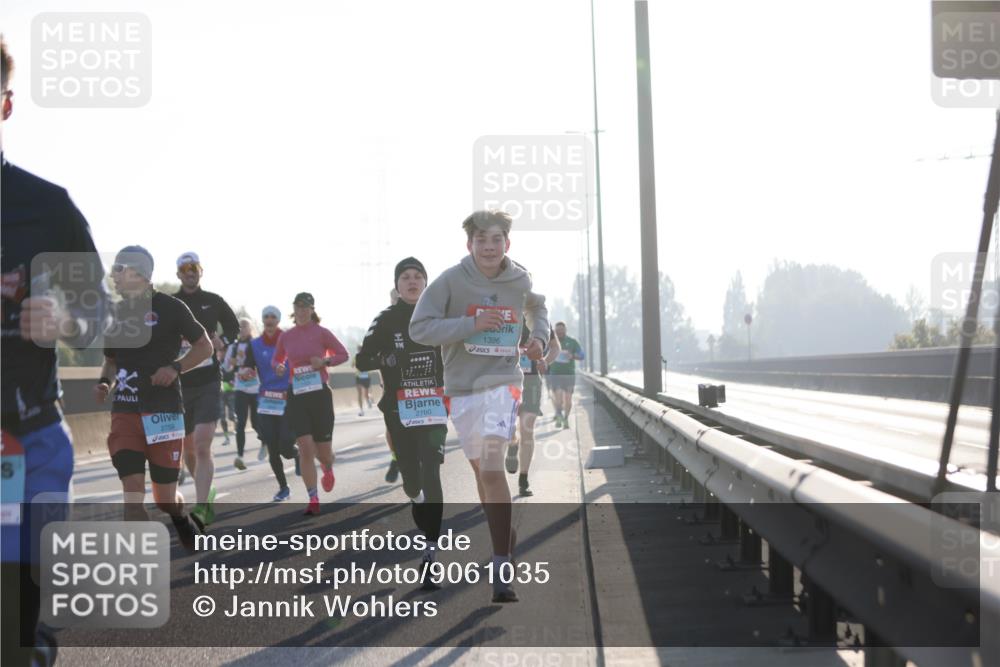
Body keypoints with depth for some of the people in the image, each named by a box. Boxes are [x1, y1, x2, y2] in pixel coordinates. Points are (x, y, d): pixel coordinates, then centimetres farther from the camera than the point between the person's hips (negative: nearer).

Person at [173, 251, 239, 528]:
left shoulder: (214, 302, 6)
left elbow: (234, 327, 19)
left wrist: (222, 342, -1)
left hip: (208, 383, -2)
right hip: (179, 384, 2)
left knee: (202, 446, -16)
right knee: (188, 448, 11)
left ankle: (201, 508, -19)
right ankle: (206, 496, 32)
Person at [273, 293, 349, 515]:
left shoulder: (321, 333, -2)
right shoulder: (285, 336, 5)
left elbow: (343, 355, 4)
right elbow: (276, 359, 18)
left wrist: (325, 361, -14)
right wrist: (278, 367, -4)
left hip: (320, 393, -1)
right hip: (297, 395, 1)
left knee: (323, 450, 3)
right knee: (305, 448, -9)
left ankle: (328, 468, 42)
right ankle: (313, 499, -4)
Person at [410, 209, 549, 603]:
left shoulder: (521, 281, -1)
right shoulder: (451, 281, -8)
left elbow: (537, 307, 23)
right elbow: (419, 328, -12)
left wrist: (539, 337, 4)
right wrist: (469, 325, -21)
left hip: (502, 383, -2)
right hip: (461, 387, 2)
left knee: (492, 469, -18)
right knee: (481, 470, 14)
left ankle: (501, 568, -18)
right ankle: (505, 543, 36)